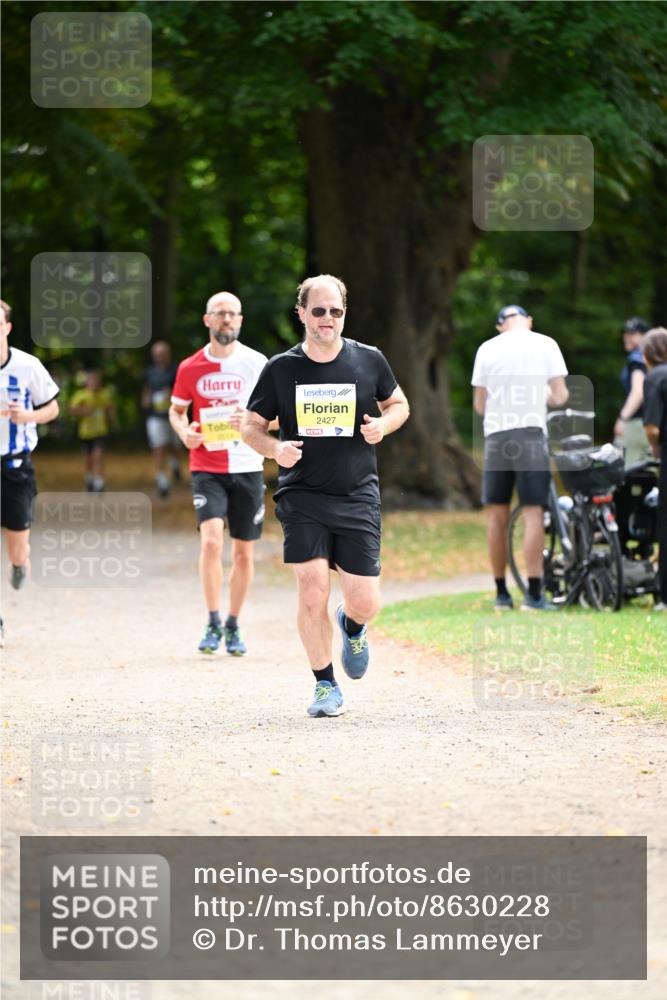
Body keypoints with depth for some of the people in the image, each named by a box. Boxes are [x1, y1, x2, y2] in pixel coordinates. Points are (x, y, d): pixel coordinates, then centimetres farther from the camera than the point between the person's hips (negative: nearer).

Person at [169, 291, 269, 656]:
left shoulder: (256, 363, 0)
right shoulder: (191, 367, 2)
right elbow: (176, 409, 16)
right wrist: (184, 432, -6)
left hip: (247, 467, 1)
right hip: (206, 468, -1)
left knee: (243, 552, 6)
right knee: (211, 540, -20)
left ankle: (233, 626, 21)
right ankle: (213, 624, -11)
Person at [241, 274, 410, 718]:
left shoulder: (369, 361, 2)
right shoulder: (281, 368, 0)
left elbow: (399, 403, 18)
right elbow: (251, 425, 9)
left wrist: (383, 423, -5)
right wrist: (274, 448, -12)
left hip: (358, 497, 1)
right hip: (302, 496, -1)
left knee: (365, 602, -4)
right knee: (313, 590, -14)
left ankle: (352, 627, 35)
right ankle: (326, 685, 4)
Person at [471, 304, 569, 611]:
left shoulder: (487, 349, 5)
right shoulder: (545, 345, 0)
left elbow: (479, 405, 8)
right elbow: (560, 396, -1)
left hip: (495, 436, 2)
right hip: (531, 434, -2)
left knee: (497, 515, 9)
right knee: (533, 513, -3)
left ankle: (502, 594, 13)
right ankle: (534, 594, -9)